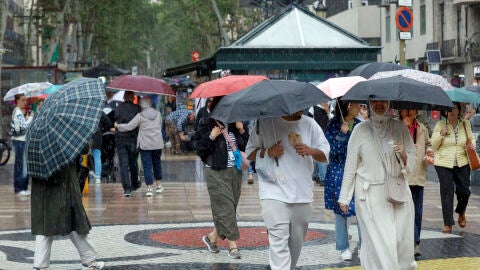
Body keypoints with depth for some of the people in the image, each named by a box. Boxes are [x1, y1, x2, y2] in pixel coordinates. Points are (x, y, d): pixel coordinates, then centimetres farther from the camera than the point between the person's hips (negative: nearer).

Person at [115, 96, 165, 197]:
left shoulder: (140, 116, -9)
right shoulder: (158, 114, 3)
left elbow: (129, 126, -9)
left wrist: (118, 126, 5)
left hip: (145, 144, -4)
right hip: (158, 143, 4)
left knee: (147, 166, -1)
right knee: (157, 163, 19)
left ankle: (150, 188, -8)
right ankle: (159, 185, 27)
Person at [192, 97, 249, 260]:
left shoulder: (235, 126, 9)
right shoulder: (208, 128, -5)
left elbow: (246, 146, 10)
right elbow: (200, 150, -9)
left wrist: (242, 131, -4)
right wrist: (211, 137, -21)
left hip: (235, 172, 6)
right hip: (216, 173, -5)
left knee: (231, 206, 8)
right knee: (225, 207, -8)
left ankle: (213, 236, 25)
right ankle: (232, 245, -5)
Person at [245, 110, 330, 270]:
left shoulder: (309, 124, 9)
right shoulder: (265, 123, 1)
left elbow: (325, 154, 10)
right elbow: (249, 152, 6)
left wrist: (310, 151, -11)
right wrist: (267, 152, -13)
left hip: (303, 194, 4)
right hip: (275, 192, -4)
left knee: (296, 241, 11)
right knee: (279, 241, -14)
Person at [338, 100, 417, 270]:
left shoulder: (400, 128, 6)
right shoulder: (360, 130, 0)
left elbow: (412, 163, 11)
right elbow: (350, 166, 4)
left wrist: (404, 155, -12)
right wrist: (344, 197, 4)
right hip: (369, 194, -2)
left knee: (402, 240, 0)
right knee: (377, 243, -6)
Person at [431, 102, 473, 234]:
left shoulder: (466, 124, 6)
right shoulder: (440, 125, -1)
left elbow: (471, 138, 20)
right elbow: (433, 145, 1)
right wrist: (441, 134, -16)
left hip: (462, 163, 2)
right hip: (444, 164, -2)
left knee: (464, 191, 2)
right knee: (446, 193, -1)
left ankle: (461, 213, 34)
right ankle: (448, 223, 6)